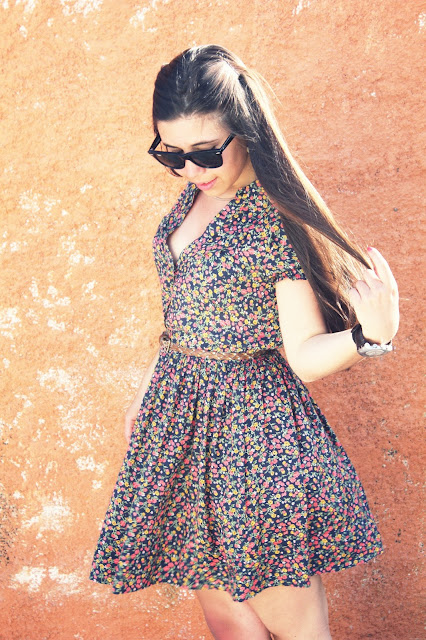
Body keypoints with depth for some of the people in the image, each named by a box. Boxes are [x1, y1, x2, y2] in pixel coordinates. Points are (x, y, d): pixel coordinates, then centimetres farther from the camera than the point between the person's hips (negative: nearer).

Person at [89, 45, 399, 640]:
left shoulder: (278, 221, -18)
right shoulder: (194, 198, 5)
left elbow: (305, 356, -17)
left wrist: (370, 334, -35)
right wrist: (147, 391, 21)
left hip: (252, 424, -7)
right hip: (181, 413, 7)